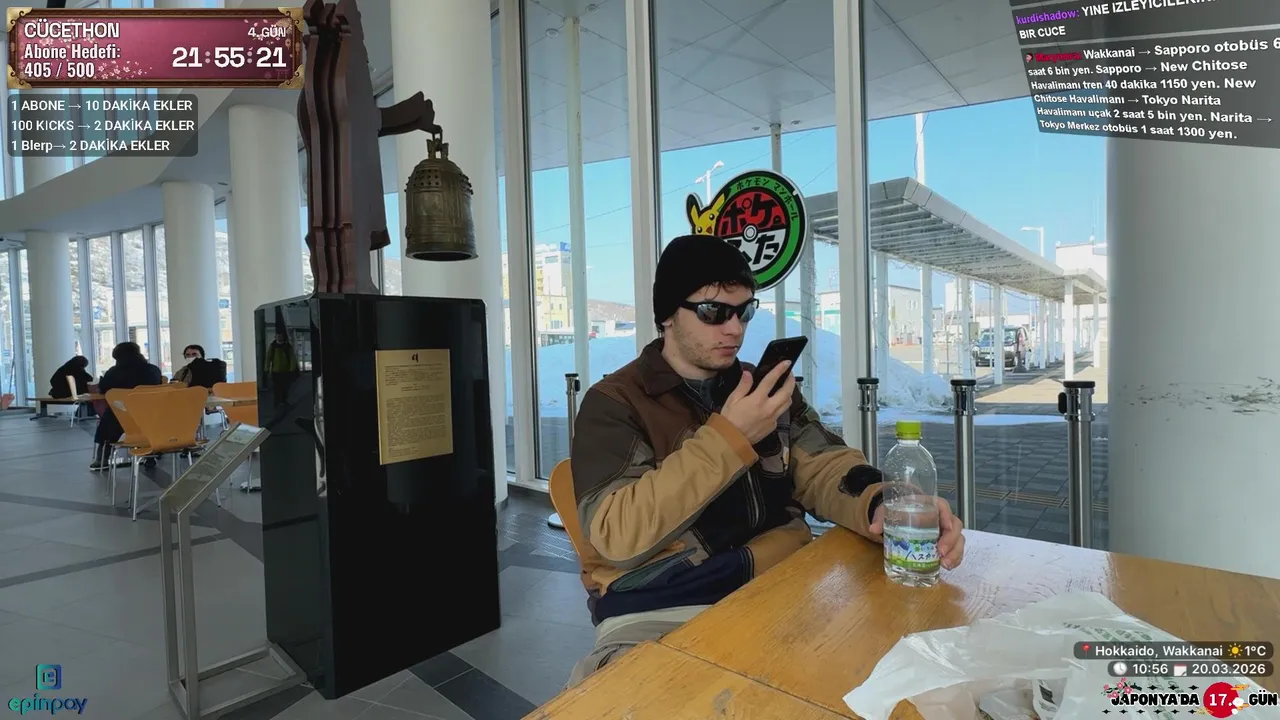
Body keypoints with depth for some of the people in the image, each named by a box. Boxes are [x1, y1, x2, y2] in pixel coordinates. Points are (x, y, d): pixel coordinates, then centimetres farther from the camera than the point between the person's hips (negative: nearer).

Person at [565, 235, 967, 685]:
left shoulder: (766, 387, 13)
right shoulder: (614, 402, -5)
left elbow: (822, 467, 3)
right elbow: (616, 533, -18)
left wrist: (888, 509, -19)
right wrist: (728, 438, -21)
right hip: (659, 612, -4)